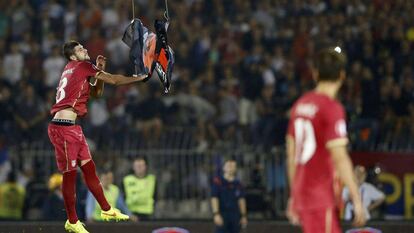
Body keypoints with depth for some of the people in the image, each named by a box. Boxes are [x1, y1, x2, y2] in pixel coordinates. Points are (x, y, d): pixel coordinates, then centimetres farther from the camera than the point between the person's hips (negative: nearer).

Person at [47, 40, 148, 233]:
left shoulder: (76, 72, 20)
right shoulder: (82, 66, -6)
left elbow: (97, 92, 28)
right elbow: (113, 80, -2)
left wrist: (99, 70, 14)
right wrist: (138, 78, 10)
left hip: (71, 128, 10)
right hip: (63, 128, -10)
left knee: (89, 168, 15)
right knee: (70, 174, -3)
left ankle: (106, 210, 23)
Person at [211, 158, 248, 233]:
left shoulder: (237, 184, 9)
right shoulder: (218, 181, -6)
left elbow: (241, 200, 10)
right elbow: (214, 199, -12)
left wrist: (244, 216, 6)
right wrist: (216, 215, -21)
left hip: (235, 215, 5)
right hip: (222, 215, -5)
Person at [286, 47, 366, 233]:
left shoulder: (300, 105, 11)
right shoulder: (332, 108, -13)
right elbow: (339, 158, -18)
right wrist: (356, 199, -15)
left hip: (302, 194, 8)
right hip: (321, 198, -8)